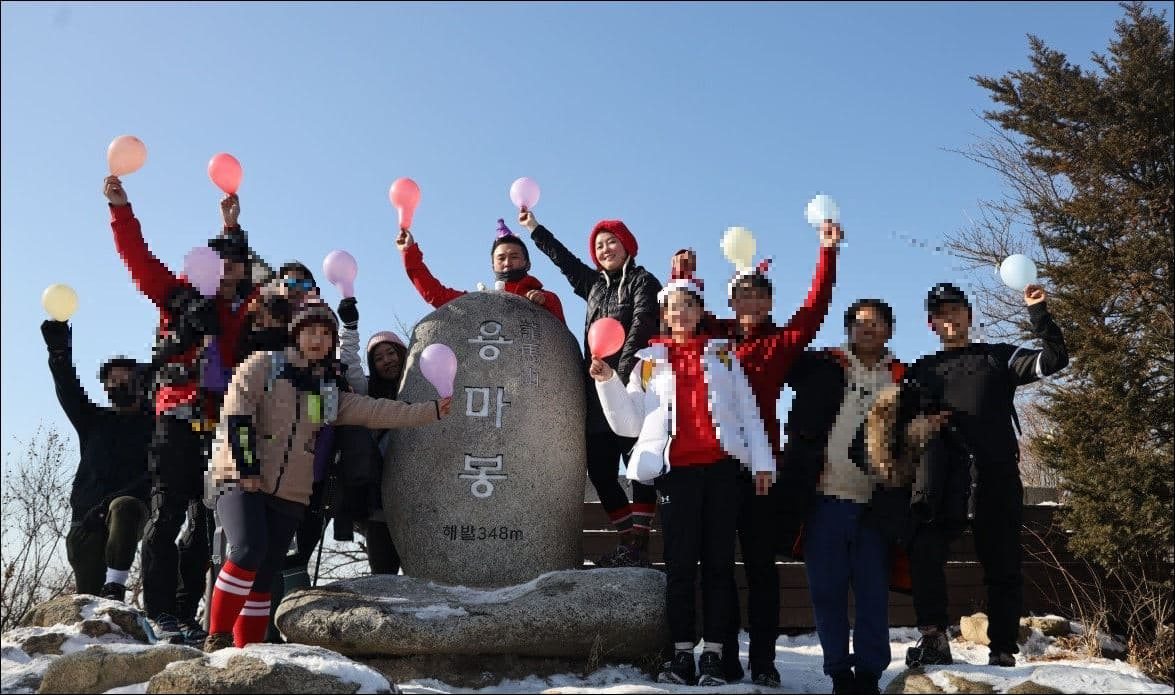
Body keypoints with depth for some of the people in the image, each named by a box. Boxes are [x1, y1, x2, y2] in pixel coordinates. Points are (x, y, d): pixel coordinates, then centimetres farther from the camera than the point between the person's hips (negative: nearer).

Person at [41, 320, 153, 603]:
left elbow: (153, 479, -3)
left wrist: (111, 502, -17)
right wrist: (59, 350, -13)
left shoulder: (152, 428, 10)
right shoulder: (94, 422, 21)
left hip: (131, 511, -4)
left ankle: (115, 588, -38)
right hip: (86, 518, 4)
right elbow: (68, 390, 4)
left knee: (123, 507, -37)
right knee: (88, 593, -7)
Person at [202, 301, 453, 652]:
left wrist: (431, 411, 2)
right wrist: (247, 468, -15)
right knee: (249, 550, -23)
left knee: (263, 577, 5)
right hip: (242, 481, -4)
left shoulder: (329, 392, 16)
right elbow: (236, 412, -8)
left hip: (291, 495, 5)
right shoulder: (263, 365, 2)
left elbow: (376, 411, 9)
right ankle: (218, 636, -11)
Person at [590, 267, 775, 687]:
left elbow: (748, 411, 11)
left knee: (718, 561, 2)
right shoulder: (649, 361, 14)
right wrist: (608, 382, -5)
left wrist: (761, 461, 2)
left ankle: (713, 656, 6)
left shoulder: (723, 353, 15)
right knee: (680, 562, -1)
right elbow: (629, 423, 8)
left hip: (721, 465, 0)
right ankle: (682, 655, 4)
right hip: (675, 468, 0)